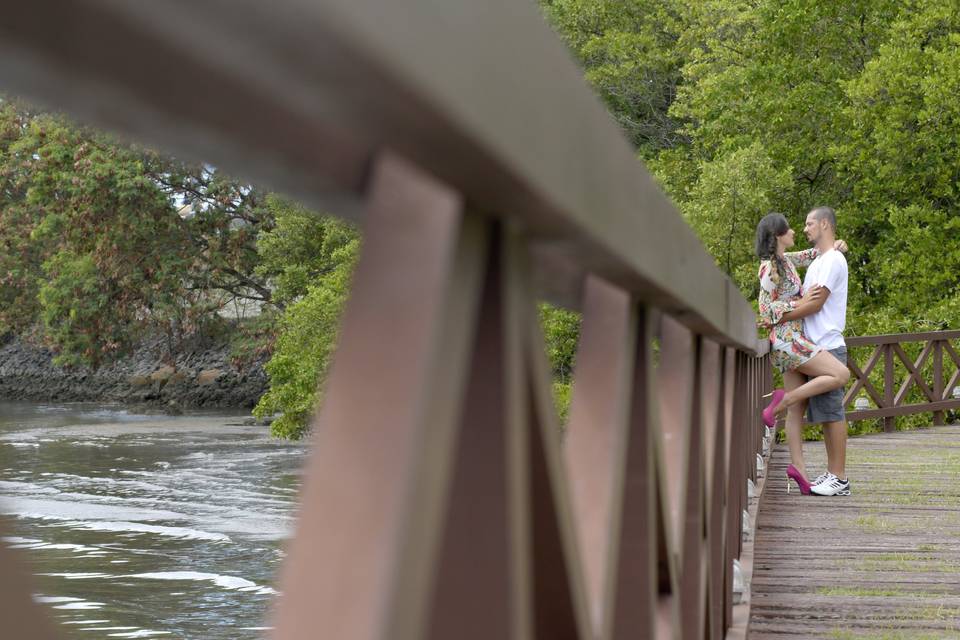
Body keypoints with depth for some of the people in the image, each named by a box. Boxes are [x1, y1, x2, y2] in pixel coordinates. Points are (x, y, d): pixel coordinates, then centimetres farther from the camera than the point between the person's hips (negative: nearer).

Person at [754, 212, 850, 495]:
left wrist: (835, 244, 11)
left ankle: (798, 467, 2)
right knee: (840, 374, -16)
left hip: (792, 340, 9)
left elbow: (811, 255, 30)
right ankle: (782, 401, -11)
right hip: (787, 338, -9)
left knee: (799, 408, 5)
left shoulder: (785, 259, 15)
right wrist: (801, 303, -16)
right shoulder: (770, 267, -11)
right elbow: (767, 310, -14)